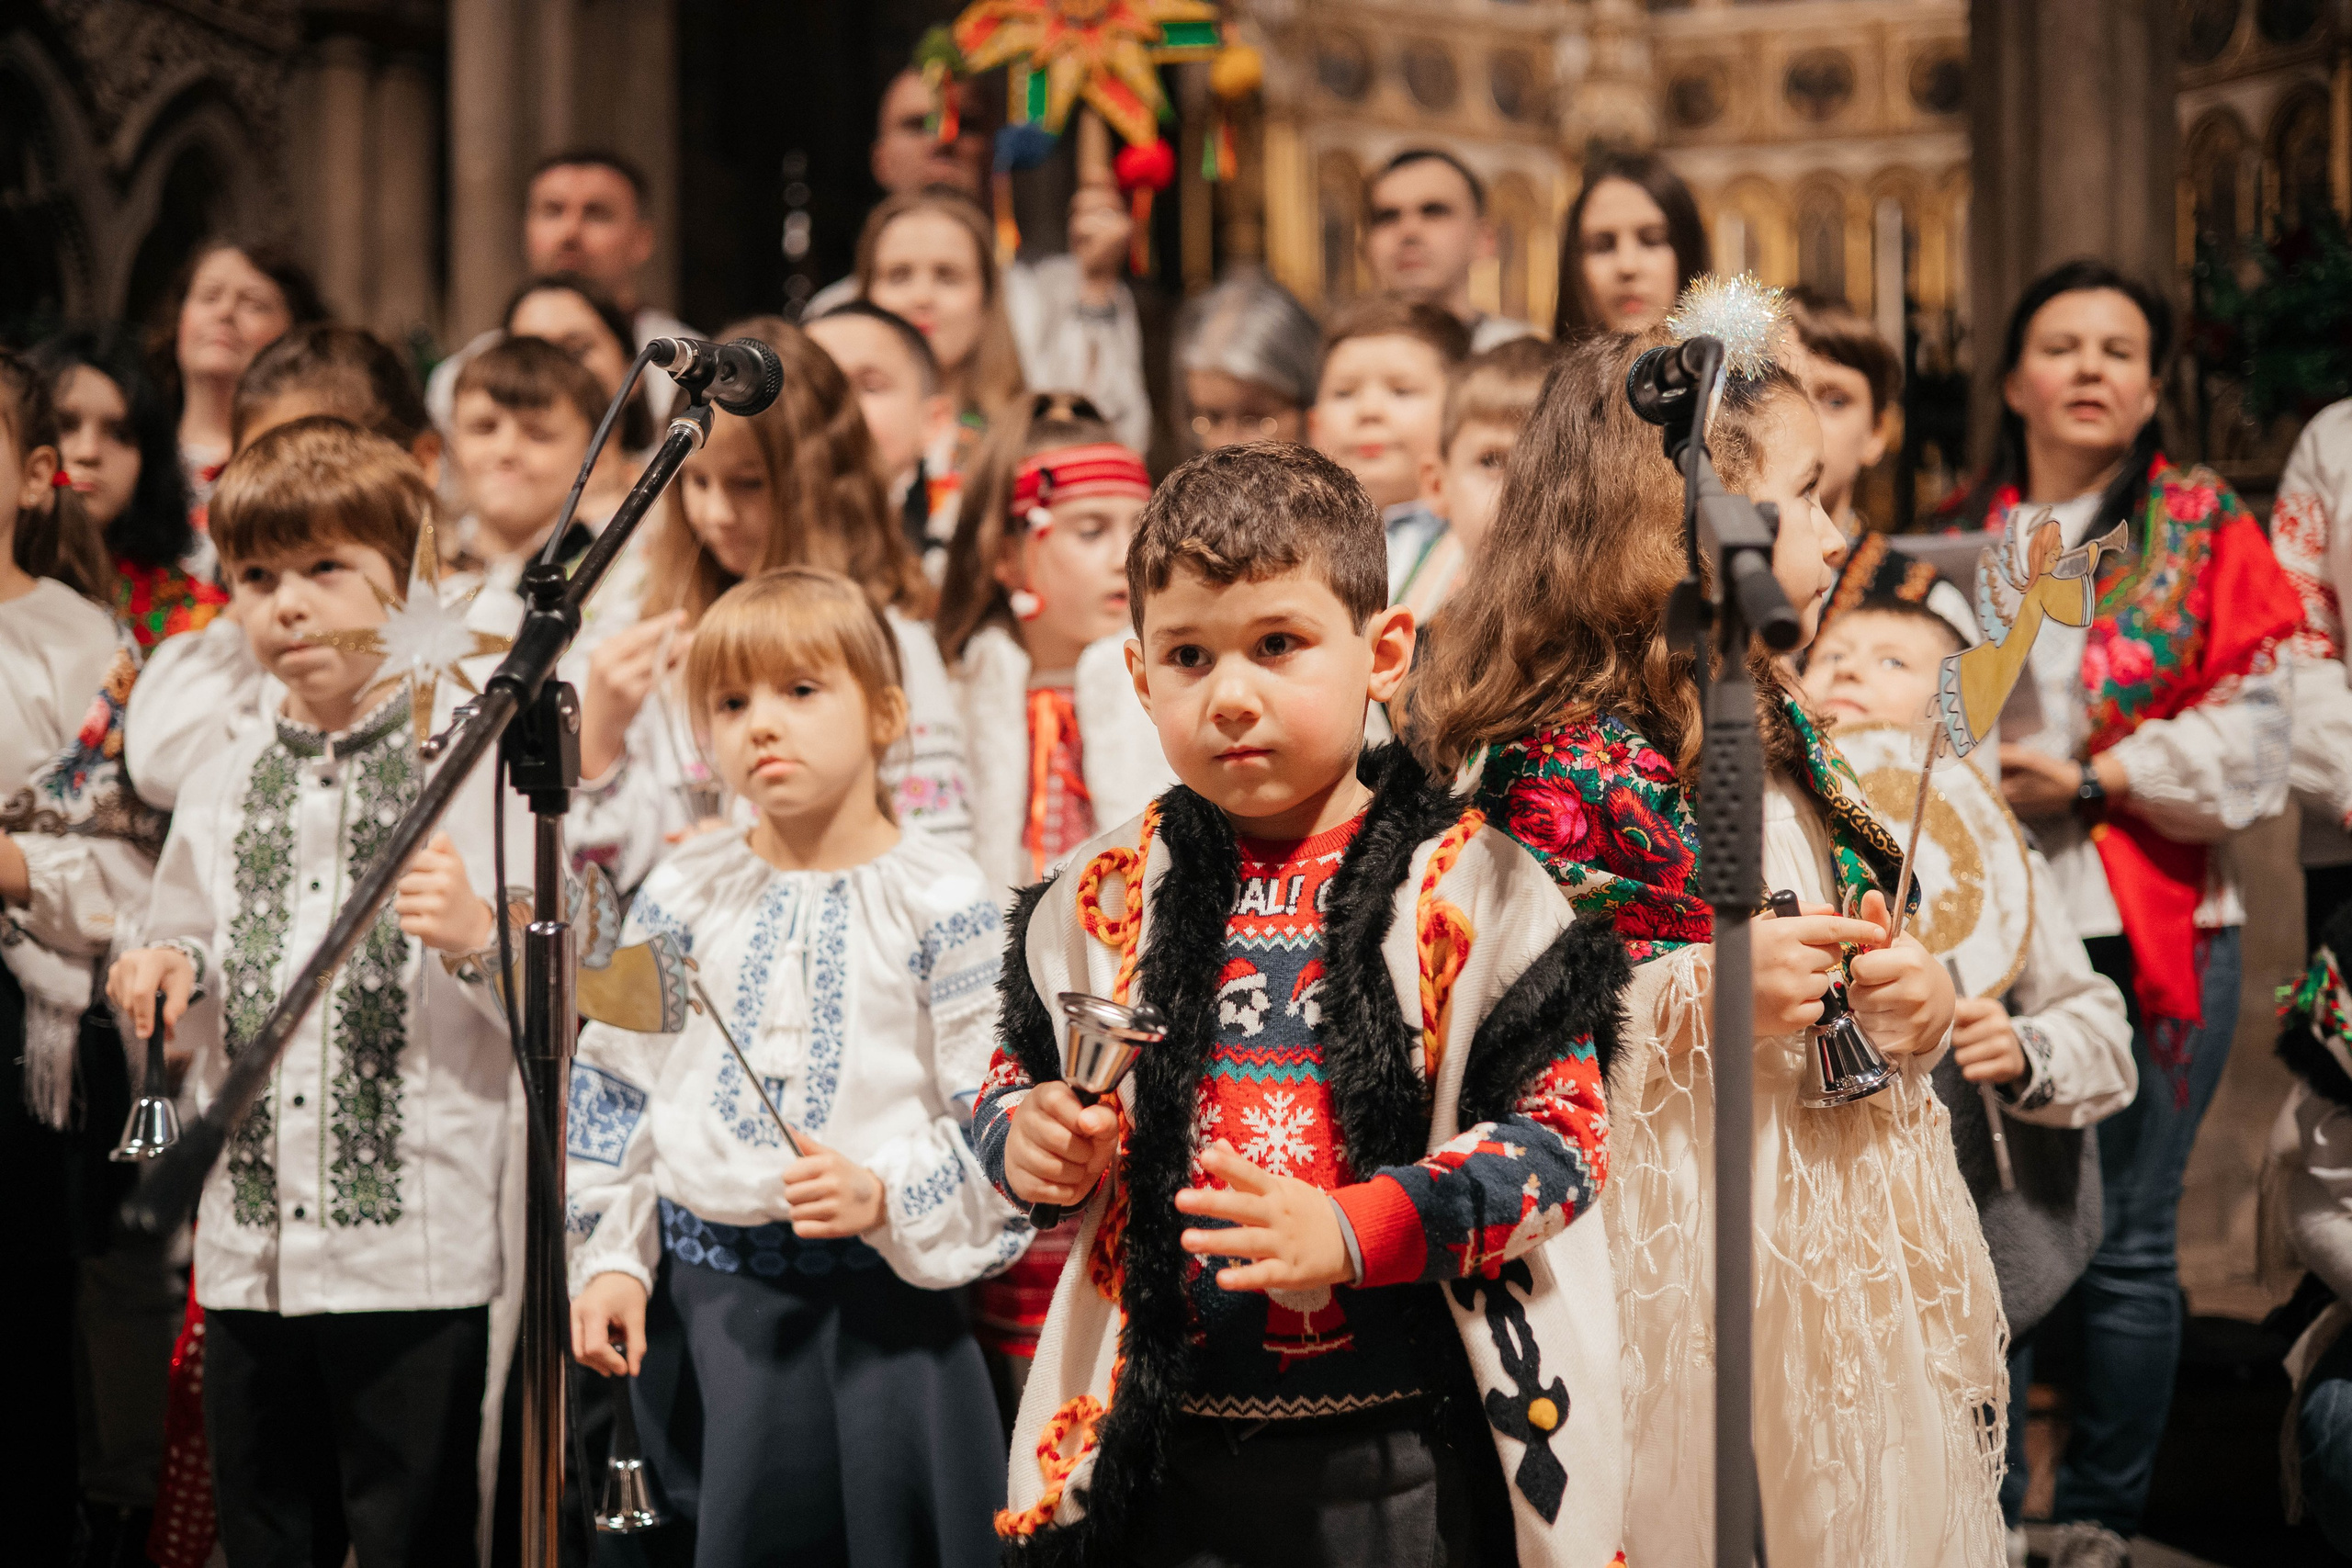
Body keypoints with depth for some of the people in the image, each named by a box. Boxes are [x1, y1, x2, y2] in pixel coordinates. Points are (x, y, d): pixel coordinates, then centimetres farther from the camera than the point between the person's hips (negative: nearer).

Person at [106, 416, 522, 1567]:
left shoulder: (477, 760, -5)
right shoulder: (222, 788, 11)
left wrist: (479, 933, -26)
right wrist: (167, 974, 2)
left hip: (416, 1248, -5)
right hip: (248, 1247, 5)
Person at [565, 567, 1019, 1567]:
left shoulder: (944, 904, -4)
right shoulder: (683, 896, 7)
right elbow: (615, 1093, 12)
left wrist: (887, 1198, -22)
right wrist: (612, 1257, 4)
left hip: (880, 1305, -3)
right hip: (697, 1302, 3)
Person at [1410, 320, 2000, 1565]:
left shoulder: (1784, 732, 11)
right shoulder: (1560, 763, -16)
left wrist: (1921, 1000, 2)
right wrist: (1697, 996, -25)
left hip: (1847, 1211, 8)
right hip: (1684, 1235, -8)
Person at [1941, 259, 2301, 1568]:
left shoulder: (2205, 533, 5)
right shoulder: (1960, 541, 12)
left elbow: (2249, 744, -3)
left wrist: (2089, 782, -12)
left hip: (2151, 937, -2)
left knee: (2127, 1243, 0)